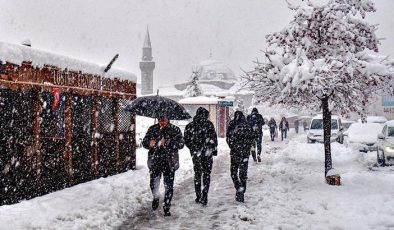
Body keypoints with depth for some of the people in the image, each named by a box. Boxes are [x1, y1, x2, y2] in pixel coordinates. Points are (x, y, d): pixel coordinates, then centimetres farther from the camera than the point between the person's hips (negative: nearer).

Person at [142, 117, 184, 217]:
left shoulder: (175, 130, 1)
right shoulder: (152, 129, 9)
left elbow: (180, 144, -9)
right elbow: (144, 142, 11)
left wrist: (167, 143, -24)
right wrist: (149, 143, -13)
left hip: (169, 162, -2)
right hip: (154, 161, 2)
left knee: (169, 186, 3)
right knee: (153, 183, 0)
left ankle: (166, 207, 19)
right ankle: (156, 197, 34)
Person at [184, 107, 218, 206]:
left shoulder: (190, 126, 1)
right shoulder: (209, 124, -7)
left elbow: (186, 140, 4)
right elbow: (213, 138, -7)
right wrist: (214, 150, 4)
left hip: (195, 153, 2)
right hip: (207, 153, -2)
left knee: (197, 174, 13)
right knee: (206, 174, 6)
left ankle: (198, 197, 15)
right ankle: (204, 197, 1)